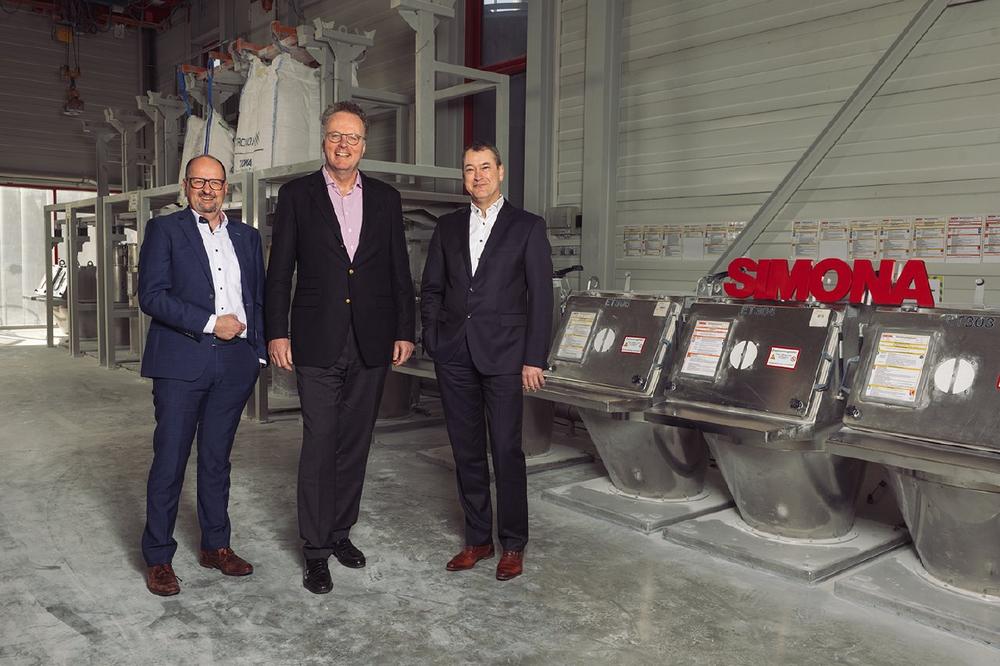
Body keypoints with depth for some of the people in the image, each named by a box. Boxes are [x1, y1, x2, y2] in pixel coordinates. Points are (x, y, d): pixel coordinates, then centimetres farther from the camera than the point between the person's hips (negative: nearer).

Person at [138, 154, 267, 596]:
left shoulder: (247, 236, 16)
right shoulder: (164, 230, 3)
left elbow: (259, 297, 17)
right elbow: (151, 295, -7)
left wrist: (258, 350, 7)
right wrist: (210, 323, -13)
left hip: (234, 362, 4)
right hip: (181, 362, -3)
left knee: (217, 459, 13)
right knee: (170, 460, 0)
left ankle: (216, 546, 23)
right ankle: (158, 557, 13)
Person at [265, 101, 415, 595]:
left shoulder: (385, 198, 10)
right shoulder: (297, 195, 4)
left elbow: (400, 271, 10)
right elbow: (279, 271, 1)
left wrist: (405, 331, 5)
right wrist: (276, 332, -6)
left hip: (371, 344, 3)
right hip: (317, 344, -2)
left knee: (355, 444, 11)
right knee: (319, 446, -1)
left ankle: (340, 531, 26)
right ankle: (316, 549, 11)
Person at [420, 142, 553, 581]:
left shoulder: (527, 227, 2)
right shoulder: (448, 227, 13)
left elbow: (541, 295, -2)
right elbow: (431, 289, 14)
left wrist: (534, 359, -7)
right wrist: (434, 344, 4)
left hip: (503, 354, -4)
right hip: (454, 355, 4)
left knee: (506, 450, -1)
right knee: (467, 450, 10)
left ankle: (512, 544, 14)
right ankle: (478, 539, 22)